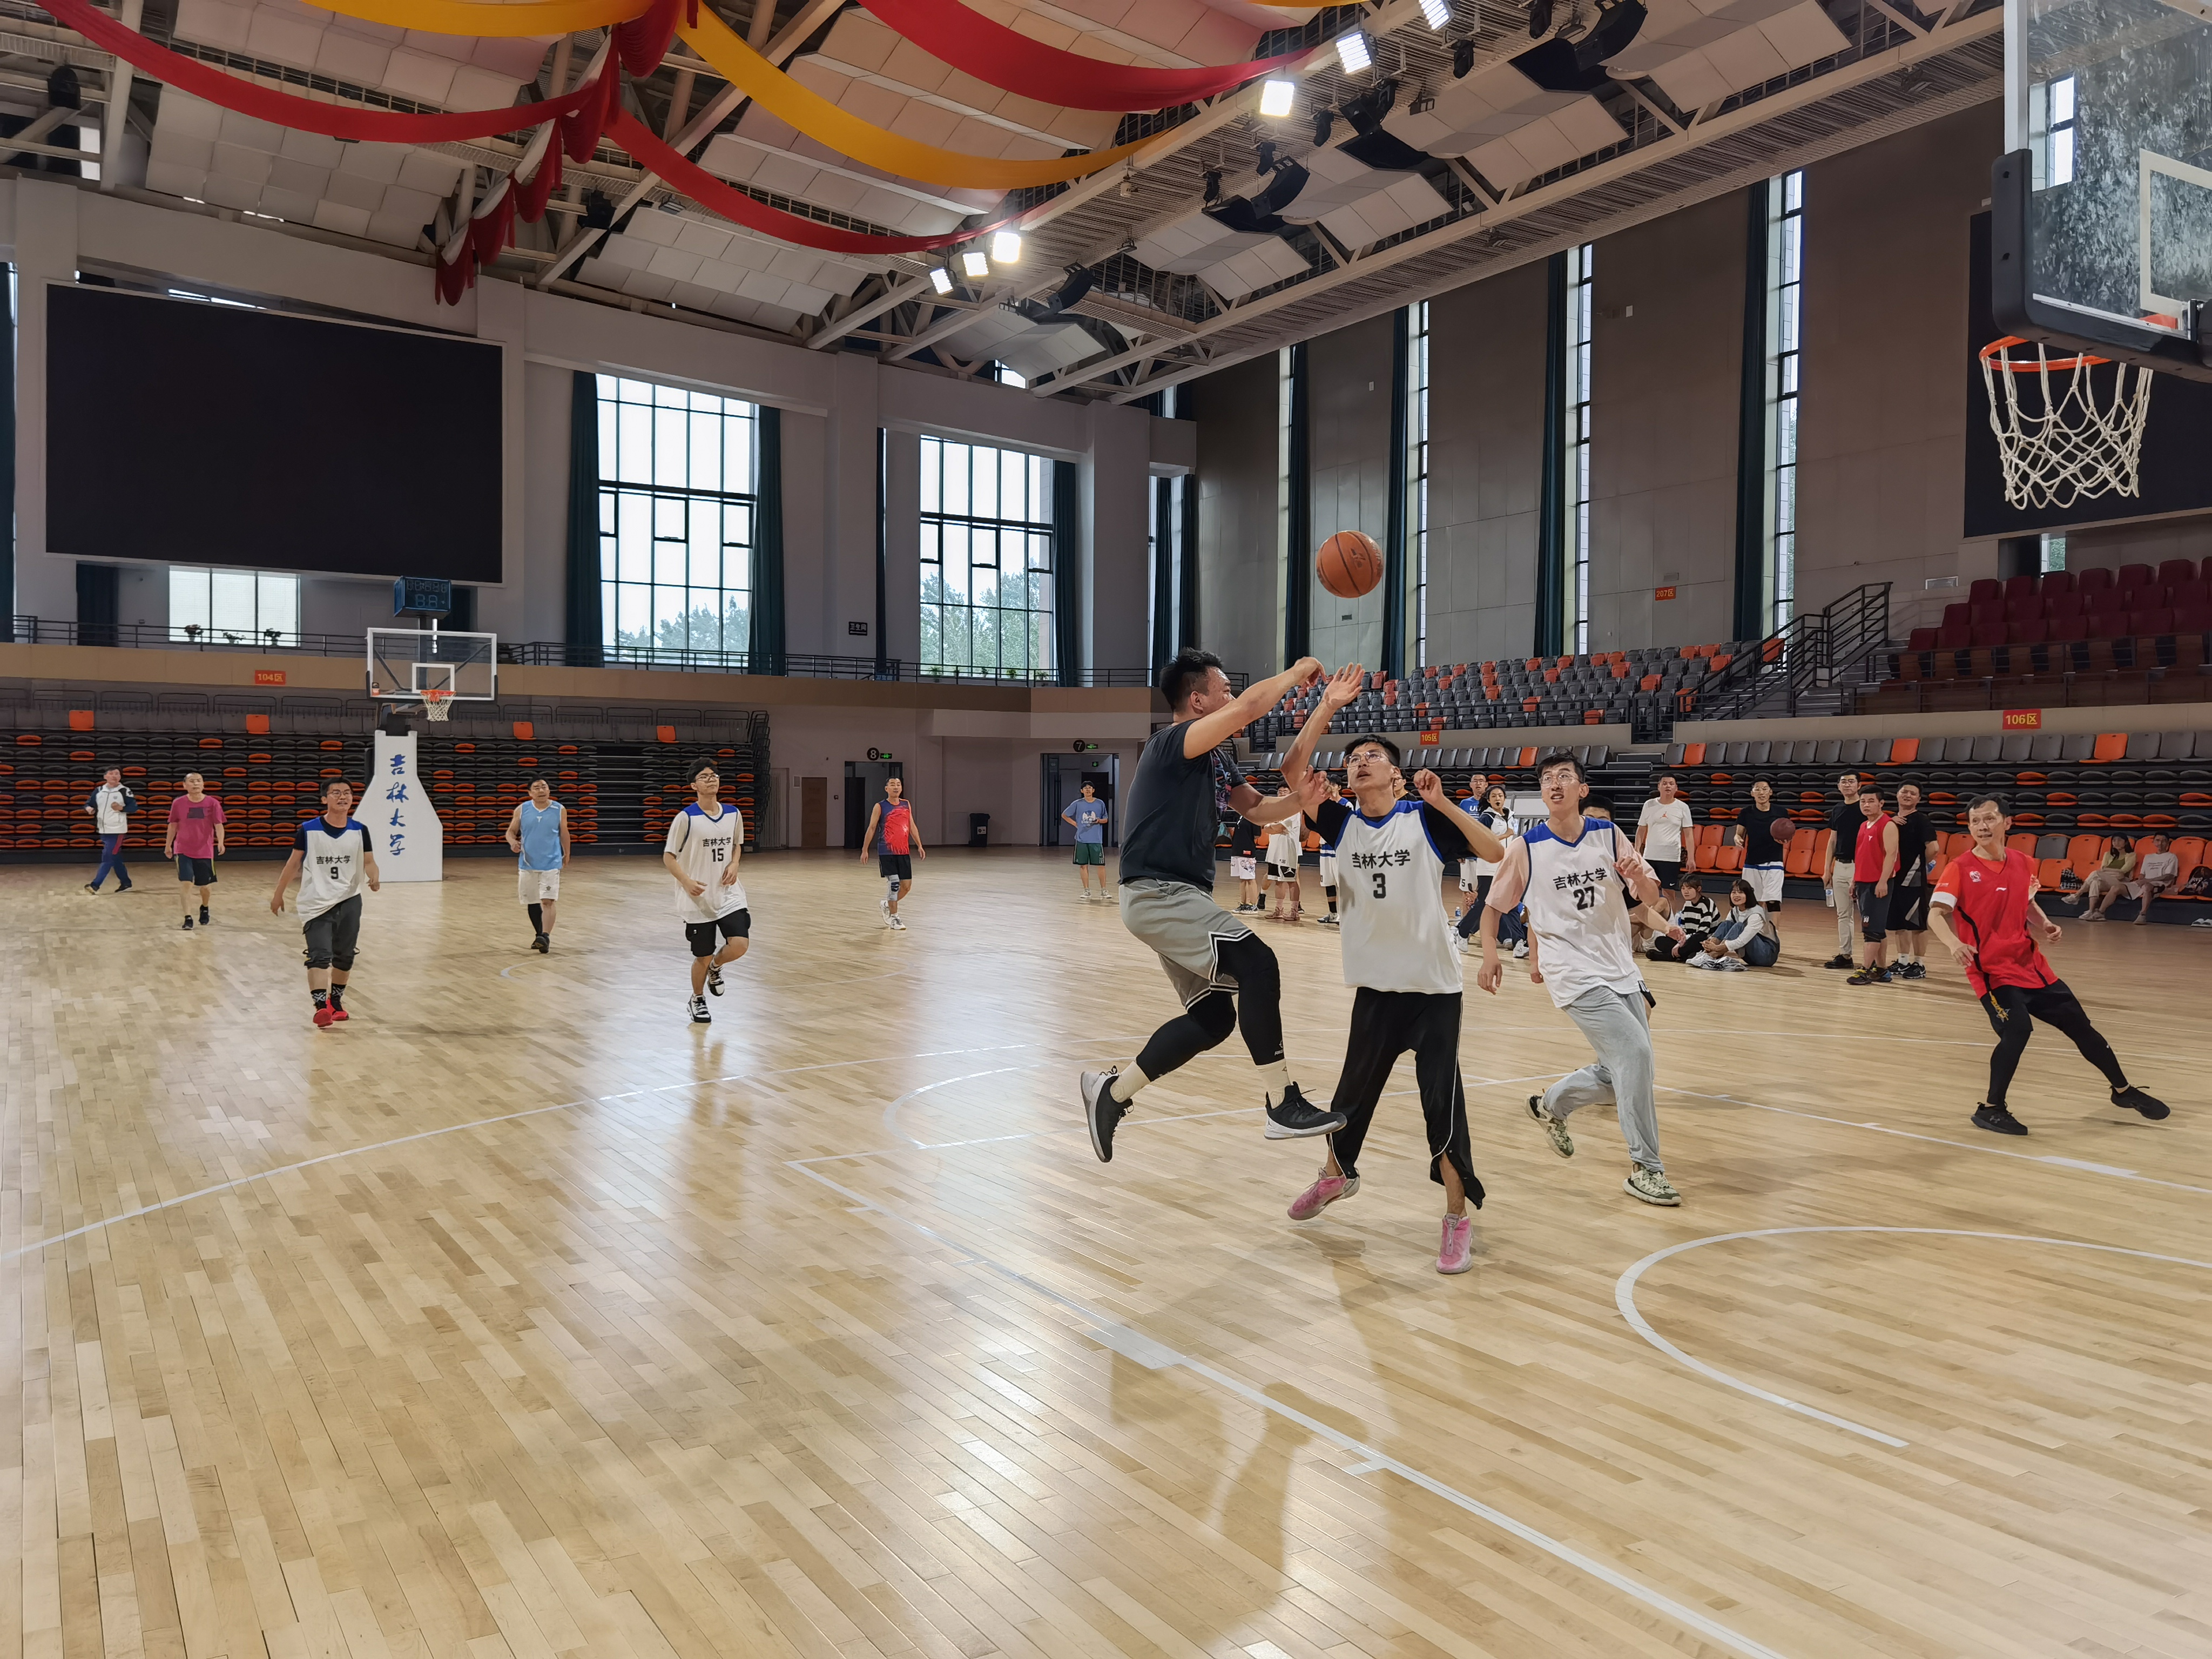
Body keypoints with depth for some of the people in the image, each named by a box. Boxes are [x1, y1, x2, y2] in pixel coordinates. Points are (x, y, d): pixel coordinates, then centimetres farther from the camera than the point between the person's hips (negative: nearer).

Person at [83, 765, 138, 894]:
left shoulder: (125, 791, -6)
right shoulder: (99, 791, 7)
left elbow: (134, 807, -6)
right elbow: (89, 803, 13)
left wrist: (121, 808, -23)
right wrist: (89, 808, -10)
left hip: (117, 830, -6)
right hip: (103, 830, 6)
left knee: (107, 858, -10)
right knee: (115, 859, 13)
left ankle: (95, 885, -11)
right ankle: (126, 883, 24)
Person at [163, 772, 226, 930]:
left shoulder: (212, 803, -6)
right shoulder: (178, 803, -3)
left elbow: (218, 825, -9)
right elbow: (172, 825, 9)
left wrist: (220, 842, -25)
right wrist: (168, 845, 13)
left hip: (205, 851, 1)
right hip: (183, 850, -1)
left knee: (204, 885, 12)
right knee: (186, 884, -13)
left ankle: (204, 909, 41)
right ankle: (188, 918, -12)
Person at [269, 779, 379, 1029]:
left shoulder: (360, 830, 1)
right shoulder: (308, 830, -5)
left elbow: (369, 862, 0)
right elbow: (294, 863, 5)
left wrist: (373, 877, -23)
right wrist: (278, 894, 11)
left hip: (349, 901, 3)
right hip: (316, 902, -3)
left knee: (345, 956, 13)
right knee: (320, 956, -15)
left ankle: (335, 1001, 32)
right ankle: (321, 1006, -22)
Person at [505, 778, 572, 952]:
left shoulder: (559, 810, -2)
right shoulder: (521, 810, -2)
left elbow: (564, 834, 10)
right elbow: (511, 831, 6)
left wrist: (566, 855, 18)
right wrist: (513, 842, -16)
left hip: (551, 864, -2)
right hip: (527, 864, 2)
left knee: (548, 902, -14)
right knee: (531, 903, 12)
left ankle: (546, 937, -19)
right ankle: (539, 935, 29)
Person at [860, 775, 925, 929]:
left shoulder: (906, 805, 10)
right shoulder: (880, 807, -3)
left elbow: (912, 826, 15)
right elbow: (871, 829, -1)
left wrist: (919, 846, 10)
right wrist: (864, 850, -4)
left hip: (904, 852, 5)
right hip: (886, 853, -5)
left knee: (907, 886, 4)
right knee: (894, 883, -9)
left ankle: (887, 904, 29)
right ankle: (893, 917, 4)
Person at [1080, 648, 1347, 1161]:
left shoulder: (1217, 759, 15)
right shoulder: (1173, 743, -14)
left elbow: (1257, 809, 22)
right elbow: (1250, 705, -27)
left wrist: (1299, 800, 1)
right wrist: (1295, 672, -11)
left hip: (1177, 897, 10)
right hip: (1159, 893, -10)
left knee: (1213, 1016, 10)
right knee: (1257, 965, -21)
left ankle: (1112, 1090, 19)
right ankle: (1283, 1104, -16)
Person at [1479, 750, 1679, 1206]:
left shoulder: (1608, 835, 0)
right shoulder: (1526, 847, -7)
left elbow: (1650, 895, 4)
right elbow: (1494, 905, 3)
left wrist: (1640, 879, -19)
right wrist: (1489, 953, -11)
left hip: (1620, 967, 5)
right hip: (1573, 973, -5)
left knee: (1618, 1073, 11)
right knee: (1634, 1051, -18)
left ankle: (1550, 1105, 38)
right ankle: (1646, 1168, -7)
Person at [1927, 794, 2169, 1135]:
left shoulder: (2022, 863, 3)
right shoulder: (1960, 869, -13)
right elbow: (1935, 915, -22)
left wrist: (2045, 925, 1)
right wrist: (1954, 943, -41)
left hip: (2031, 965, 6)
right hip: (1991, 970, -6)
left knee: (2079, 1024, 15)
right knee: (2018, 1029, -25)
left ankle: (2123, 1090, 39)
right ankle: (1991, 1110, -8)